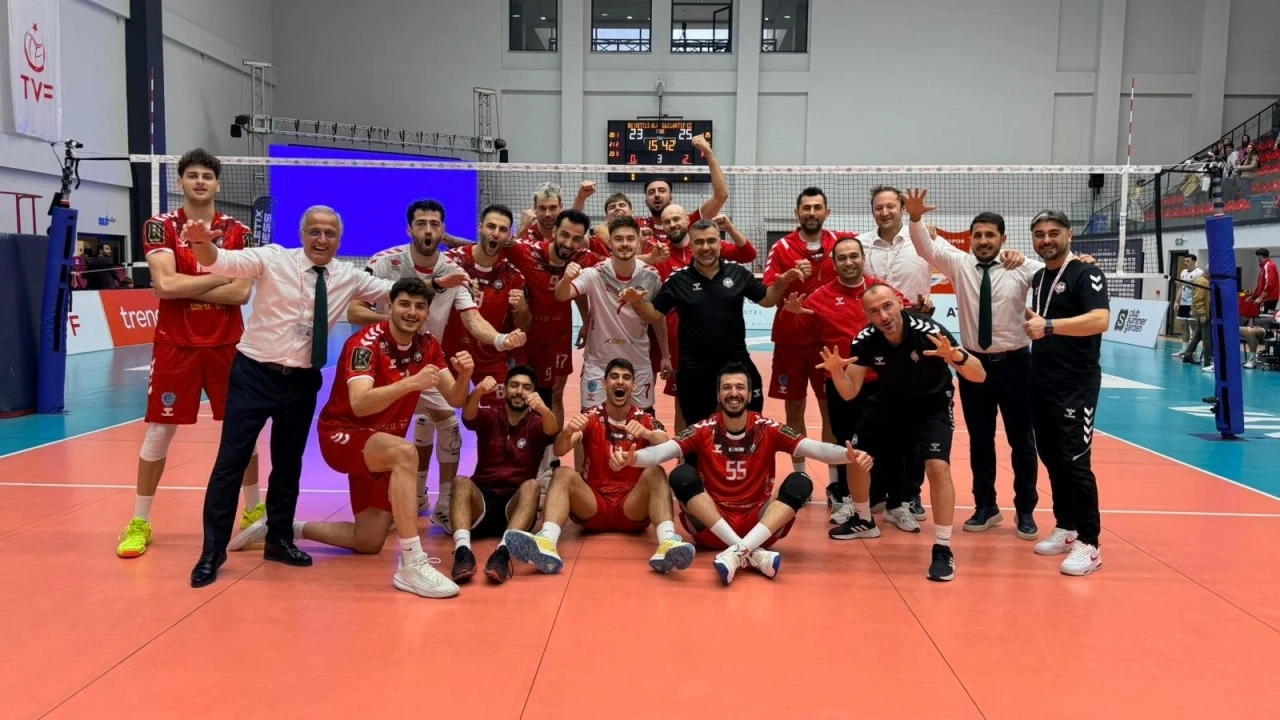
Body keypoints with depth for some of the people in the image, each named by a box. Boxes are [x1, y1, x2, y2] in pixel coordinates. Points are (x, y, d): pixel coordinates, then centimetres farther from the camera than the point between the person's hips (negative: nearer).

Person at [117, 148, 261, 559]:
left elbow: (241, 293, -9)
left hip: (227, 345, 2)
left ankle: (254, 510, 26)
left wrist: (185, 287, -13)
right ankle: (139, 522, 16)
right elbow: (165, 285, -16)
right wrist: (222, 274, -12)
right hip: (176, 346, -1)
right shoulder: (161, 227, -1)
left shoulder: (238, 232, 2)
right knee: (159, 432, 2)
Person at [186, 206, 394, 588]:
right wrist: (201, 242, -44)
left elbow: (394, 290, 11)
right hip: (255, 373, -4)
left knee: (289, 463, 16)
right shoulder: (273, 259, -9)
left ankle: (279, 539, 33)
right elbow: (222, 262, -22)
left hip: (302, 381, 4)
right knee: (231, 460, -1)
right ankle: (213, 550, 11)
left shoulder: (349, 277, 2)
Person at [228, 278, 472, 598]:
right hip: (342, 435, -7)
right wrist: (410, 383, -49)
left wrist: (464, 376, -28)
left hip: (381, 448, 7)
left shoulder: (427, 346, -2)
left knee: (368, 543, 7)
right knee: (405, 452, -39)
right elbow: (360, 403, -36)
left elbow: (455, 399, -7)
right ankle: (411, 566, -38)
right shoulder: (366, 342, -21)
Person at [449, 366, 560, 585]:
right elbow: (468, 416, -11)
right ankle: (462, 549, -51)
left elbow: (553, 430, -15)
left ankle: (503, 551, -52)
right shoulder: (489, 417, 12)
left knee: (533, 485, -31)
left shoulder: (537, 424, 9)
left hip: (516, 504, 0)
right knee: (461, 482, -28)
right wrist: (478, 392, -34)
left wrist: (543, 409, -39)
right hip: (482, 501, 1)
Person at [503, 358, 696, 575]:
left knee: (655, 472, -26)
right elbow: (559, 451, -14)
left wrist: (646, 434, -38)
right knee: (564, 473, -24)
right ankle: (546, 543, -50)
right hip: (593, 507, 0)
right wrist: (567, 432, -37)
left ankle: (667, 543, -50)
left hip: (633, 508, 0)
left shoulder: (645, 420, 4)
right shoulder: (590, 418, 3)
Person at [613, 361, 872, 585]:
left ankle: (738, 551, -36)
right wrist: (631, 458, -36)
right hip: (710, 528, 0)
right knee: (682, 475, -25)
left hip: (759, 526, 1)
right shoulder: (704, 430, 0)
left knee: (800, 483, -20)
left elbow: (813, 448, -12)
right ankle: (751, 553, -34)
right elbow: (663, 450, -15)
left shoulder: (768, 430, 1)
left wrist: (848, 454, -32)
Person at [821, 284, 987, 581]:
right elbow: (849, 392, -13)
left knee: (937, 467, -22)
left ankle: (943, 548, -8)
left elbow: (979, 376, -31)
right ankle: (863, 520, 31)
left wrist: (956, 357, -52)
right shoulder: (865, 341, -22)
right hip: (889, 403, 4)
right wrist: (835, 370, -35)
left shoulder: (929, 332, -32)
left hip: (932, 406, -4)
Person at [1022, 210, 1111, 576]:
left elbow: (1100, 320, -27)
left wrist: (1049, 325, -34)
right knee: (1051, 458, 13)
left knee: (1075, 461, -8)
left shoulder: (1086, 274, -10)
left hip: (1077, 385, -8)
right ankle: (1066, 527, 26)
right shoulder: (1038, 277, 13)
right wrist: (1027, 315, 9)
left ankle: (1089, 543, 0)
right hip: (1041, 383, 8)